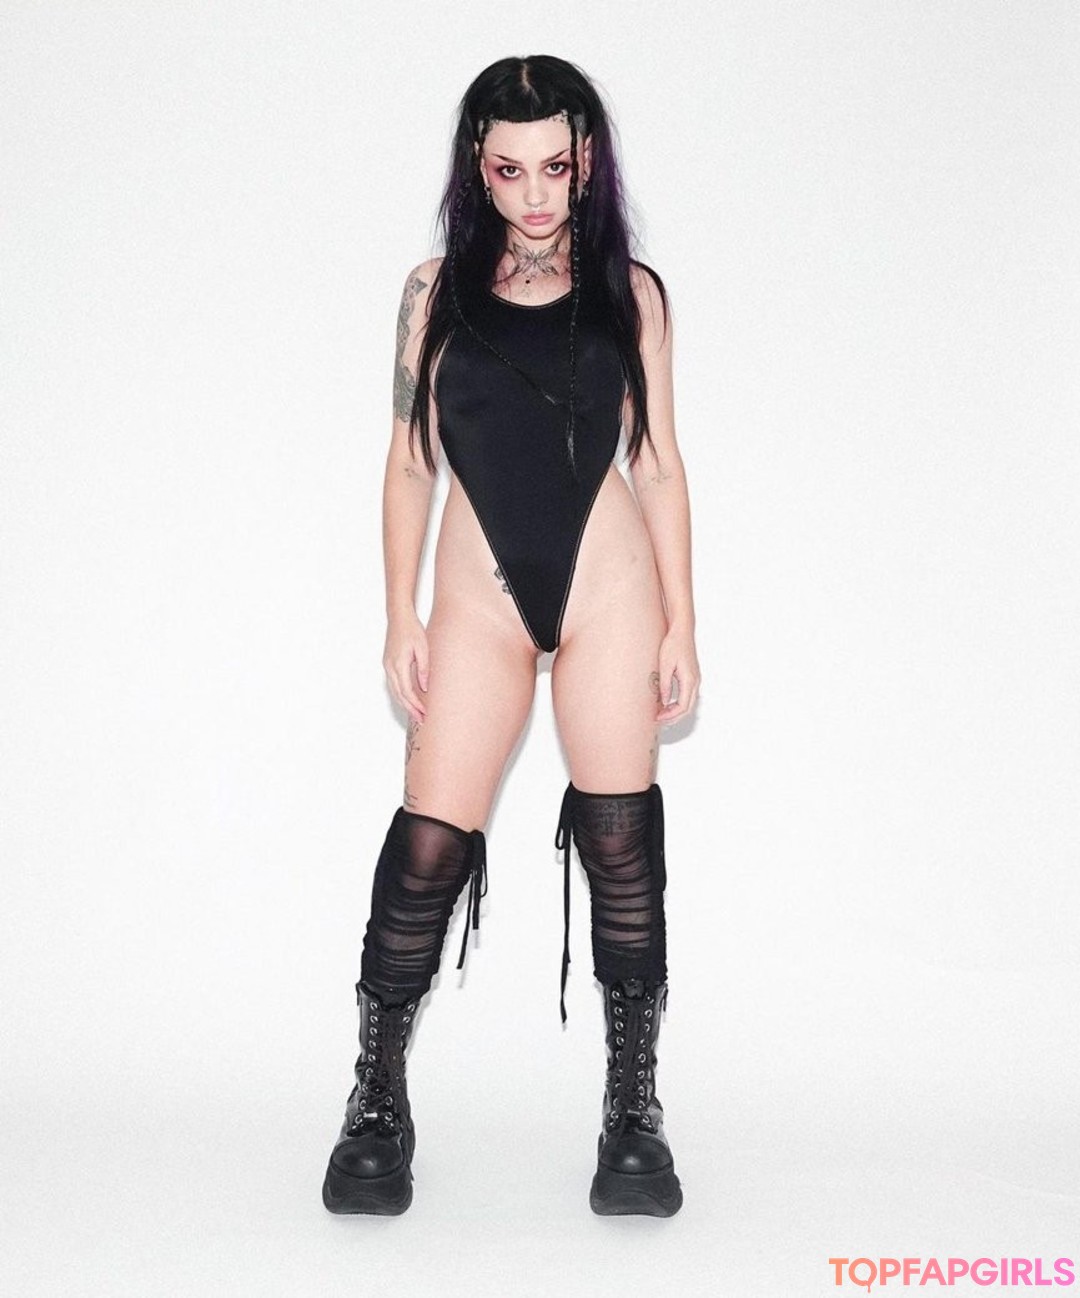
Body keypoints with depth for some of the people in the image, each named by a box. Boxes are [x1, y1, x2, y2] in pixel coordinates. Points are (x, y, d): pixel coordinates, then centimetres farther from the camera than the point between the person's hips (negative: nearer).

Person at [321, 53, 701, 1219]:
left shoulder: (630, 292, 5)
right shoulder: (436, 292, 6)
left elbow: (659, 464, 7)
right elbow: (409, 463, 8)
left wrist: (680, 623, 3)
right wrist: (400, 618, 3)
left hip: (608, 588, 0)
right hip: (480, 599, 0)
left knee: (621, 848, 2)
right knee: (427, 848, -3)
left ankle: (634, 1112, 15)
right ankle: (377, 1102, 15)